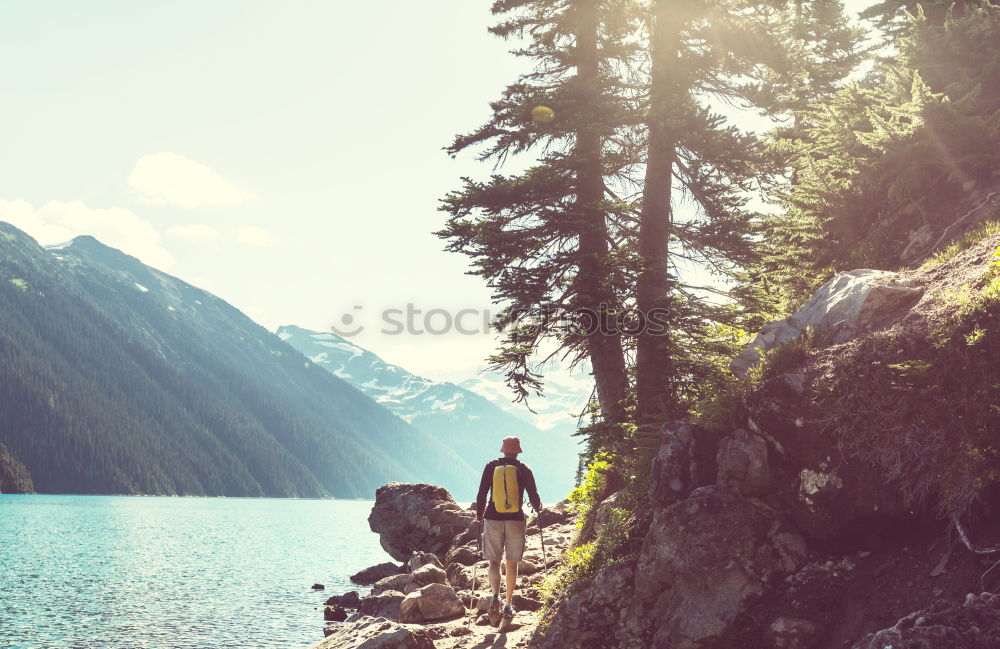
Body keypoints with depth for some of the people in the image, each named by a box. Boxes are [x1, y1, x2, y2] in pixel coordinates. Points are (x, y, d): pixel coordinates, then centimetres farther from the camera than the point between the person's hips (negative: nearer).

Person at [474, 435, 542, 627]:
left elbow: (482, 494, 0)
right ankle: (509, 604, 14)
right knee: (512, 563, 11)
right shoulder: (524, 469, 0)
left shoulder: (491, 466, 1)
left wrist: (479, 515, 15)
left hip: (493, 519, 0)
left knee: (494, 561, 5)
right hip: (516, 521, 0)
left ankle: (495, 596, -20)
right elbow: (533, 496, -1)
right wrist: (538, 507, 22)